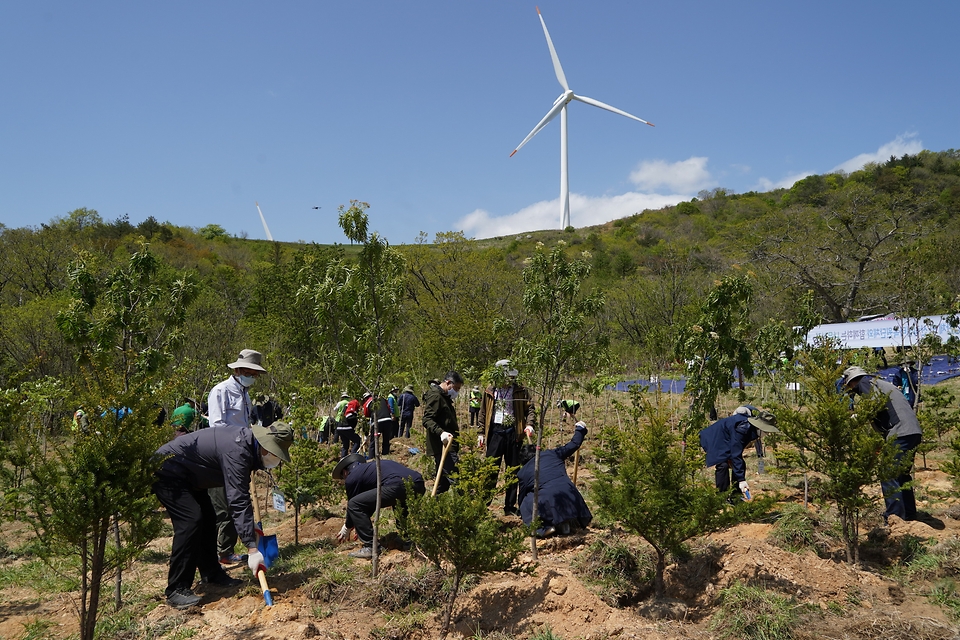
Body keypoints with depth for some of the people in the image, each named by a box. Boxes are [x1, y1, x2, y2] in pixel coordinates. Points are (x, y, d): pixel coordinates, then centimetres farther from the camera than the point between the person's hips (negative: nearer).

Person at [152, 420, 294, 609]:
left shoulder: (247, 438, -3)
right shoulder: (237, 452, -31)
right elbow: (238, 502, -36)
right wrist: (252, 549, -37)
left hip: (187, 475, 11)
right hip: (166, 472, -11)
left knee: (208, 518, 12)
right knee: (191, 520, -20)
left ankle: (211, 574, 24)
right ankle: (176, 590, -14)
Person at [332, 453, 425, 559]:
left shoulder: (351, 477, 14)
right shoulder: (371, 466, 38)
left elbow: (353, 505, 21)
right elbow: (371, 500, 46)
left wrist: (346, 529, 38)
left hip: (398, 486, -9)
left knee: (354, 505, 3)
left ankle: (370, 547, 2)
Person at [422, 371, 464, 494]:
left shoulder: (444, 396, 20)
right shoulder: (435, 396, -12)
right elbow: (427, 420, -21)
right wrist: (441, 433, -33)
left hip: (448, 446, 11)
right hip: (442, 446, -11)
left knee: (444, 482, 13)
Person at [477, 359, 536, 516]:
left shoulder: (520, 390, 2)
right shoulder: (490, 391, 5)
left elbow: (530, 409, 1)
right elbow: (483, 413, 10)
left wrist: (529, 425, -16)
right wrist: (481, 433, 6)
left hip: (513, 433, 0)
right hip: (495, 431, 0)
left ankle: (510, 506, 17)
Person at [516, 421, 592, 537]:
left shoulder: (522, 473, 17)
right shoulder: (551, 454, 19)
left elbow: (522, 496, 27)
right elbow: (572, 445, 26)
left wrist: (523, 514, 45)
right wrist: (580, 430, 44)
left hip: (548, 500, -3)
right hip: (570, 495, 3)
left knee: (527, 503, 21)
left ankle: (544, 526, 0)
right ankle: (565, 524, 15)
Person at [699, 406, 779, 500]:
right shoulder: (742, 428, -37)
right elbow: (736, 454, -37)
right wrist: (741, 480, -37)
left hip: (727, 441, 9)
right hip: (716, 440, -9)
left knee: (741, 465, 0)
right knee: (723, 465, -23)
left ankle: (736, 496, 6)